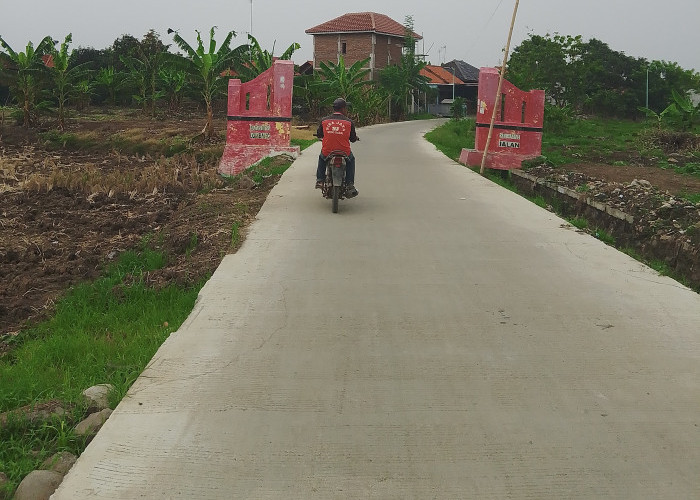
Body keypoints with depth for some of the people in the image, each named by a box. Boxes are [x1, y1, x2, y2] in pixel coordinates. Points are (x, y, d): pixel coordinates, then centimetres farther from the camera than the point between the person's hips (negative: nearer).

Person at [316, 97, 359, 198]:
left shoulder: (324, 120, 0)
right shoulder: (349, 122, -4)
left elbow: (319, 135, 13)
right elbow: (353, 138, 5)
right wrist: (355, 138, 30)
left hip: (327, 153, 2)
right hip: (344, 153, -1)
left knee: (321, 157, 36)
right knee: (351, 159, 31)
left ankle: (320, 180, 26)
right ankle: (350, 185, 21)